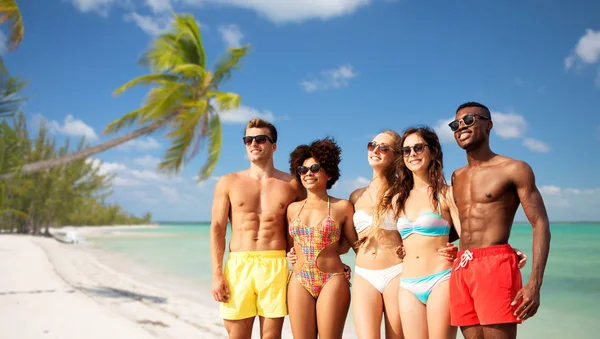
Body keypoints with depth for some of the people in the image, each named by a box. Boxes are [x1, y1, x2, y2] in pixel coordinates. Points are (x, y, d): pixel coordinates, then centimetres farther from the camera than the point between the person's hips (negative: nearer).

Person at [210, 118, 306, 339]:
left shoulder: (292, 185, 7)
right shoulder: (228, 182, 8)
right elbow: (217, 229, 4)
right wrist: (217, 274, -4)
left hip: (276, 266, 0)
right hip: (238, 265, 1)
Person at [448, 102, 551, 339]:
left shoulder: (514, 169, 0)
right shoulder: (457, 176, 19)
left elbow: (540, 224, -6)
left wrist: (534, 283, -17)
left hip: (495, 266, -6)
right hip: (461, 270, 6)